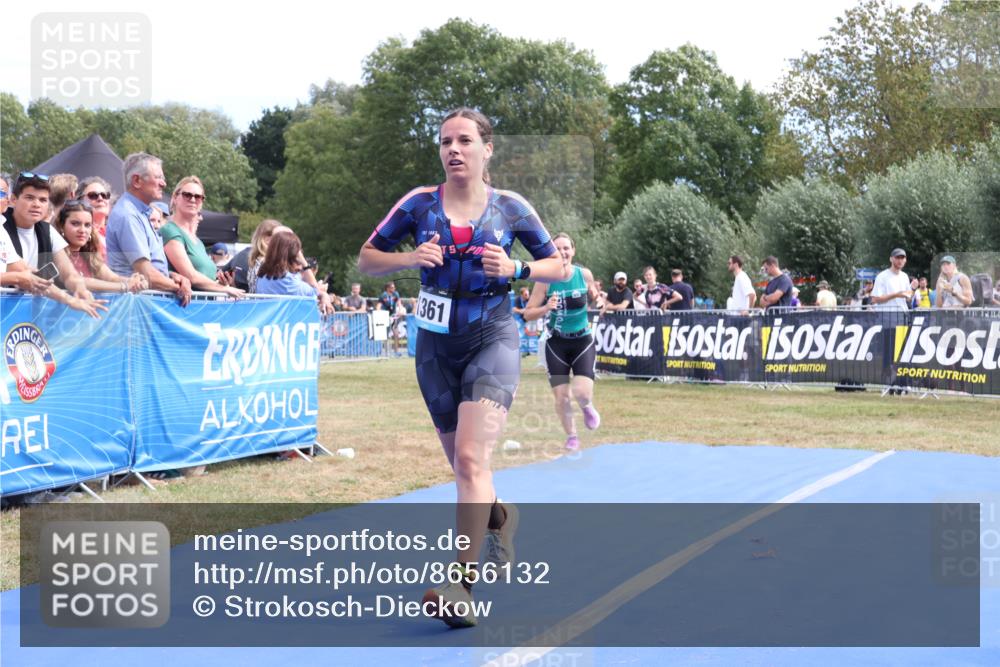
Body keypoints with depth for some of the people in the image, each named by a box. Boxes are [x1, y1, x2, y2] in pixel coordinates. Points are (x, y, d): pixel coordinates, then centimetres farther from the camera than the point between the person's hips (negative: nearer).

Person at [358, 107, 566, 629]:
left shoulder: (510, 208, 0)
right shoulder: (419, 203, 1)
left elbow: (560, 267, 7)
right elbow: (366, 259, 5)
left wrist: (516, 269, -13)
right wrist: (409, 259, -14)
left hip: (492, 339, -3)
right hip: (436, 345, 3)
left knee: (471, 459, -20)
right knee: (464, 467, 13)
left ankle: (461, 585, -22)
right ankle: (500, 515, 47)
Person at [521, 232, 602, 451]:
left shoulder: (584, 274, -7)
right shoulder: (545, 279, -11)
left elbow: (594, 296, 13)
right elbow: (528, 313, -10)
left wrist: (599, 301, -10)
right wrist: (546, 308, -29)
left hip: (583, 341, 0)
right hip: (557, 343, 0)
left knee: (582, 392, -17)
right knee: (561, 396, -1)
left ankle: (587, 406, 21)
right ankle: (571, 436, 23)